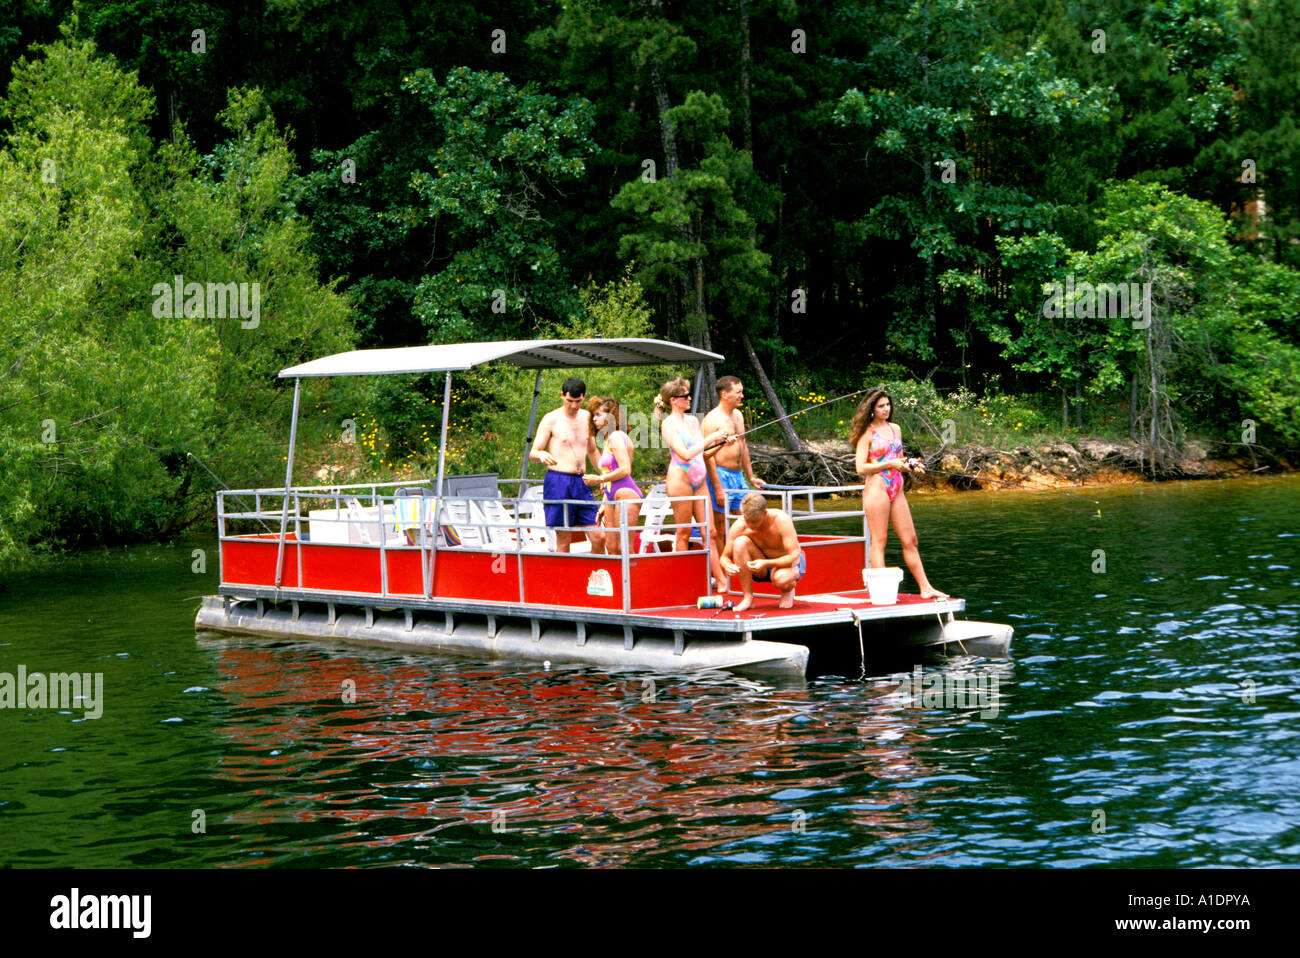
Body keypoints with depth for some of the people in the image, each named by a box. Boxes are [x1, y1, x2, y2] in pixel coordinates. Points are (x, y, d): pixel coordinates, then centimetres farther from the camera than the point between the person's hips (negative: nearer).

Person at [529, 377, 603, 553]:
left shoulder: (586, 418, 14)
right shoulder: (551, 419, -3)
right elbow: (532, 453, -5)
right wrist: (541, 455, -28)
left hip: (581, 482, 5)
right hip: (558, 481, -5)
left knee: (598, 538, -1)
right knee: (563, 540, -5)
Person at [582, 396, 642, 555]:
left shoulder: (616, 437, -7)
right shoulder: (608, 440, 22)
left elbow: (625, 470, -17)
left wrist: (599, 479, -7)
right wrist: (604, 505, 21)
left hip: (625, 494, -10)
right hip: (611, 498, 10)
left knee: (623, 547, -11)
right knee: (611, 548, 4)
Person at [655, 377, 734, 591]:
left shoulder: (693, 421, 16)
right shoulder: (668, 424, -7)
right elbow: (685, 454, -17)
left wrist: (722, 442, 9)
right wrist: (710, 439, -14)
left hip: (699, 481, 7)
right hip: (680, 479, -7)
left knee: (709, 532, 3)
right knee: (684, 533, -2)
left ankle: (721, 581, 1)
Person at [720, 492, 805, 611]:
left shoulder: (781, 520, -27)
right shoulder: (739, 526, -18)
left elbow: (794, 556, -29)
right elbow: (725, 557, -10)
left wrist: (766, 564, -43)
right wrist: (727, 566, -35)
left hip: (789, 562, -3)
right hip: (761, 567, 4)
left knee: (780, 580, -41)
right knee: (740, 542, -26)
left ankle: (788, 592, 1)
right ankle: (748, 598, -20)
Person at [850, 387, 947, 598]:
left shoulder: (895, 429, 17)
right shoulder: (867, 433, -4)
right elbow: (861, 468, -11)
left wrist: (910, 465, 5)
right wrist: (890, 464, -16)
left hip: (897, 490, 7)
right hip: (876, 488, -7)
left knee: (910, 541, 7)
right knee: (878, 541, -5)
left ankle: (925, 588, 10)